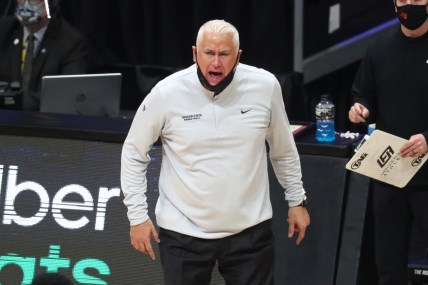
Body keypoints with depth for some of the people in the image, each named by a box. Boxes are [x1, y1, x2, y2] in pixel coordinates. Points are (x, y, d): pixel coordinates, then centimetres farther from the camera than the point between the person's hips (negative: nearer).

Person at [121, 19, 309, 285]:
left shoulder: (265, 86, -7)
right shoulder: (167, 93, -12)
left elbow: (283, 148, 10)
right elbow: (134, 153, 1)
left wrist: (297, 200, 14)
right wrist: (138, 215, -2)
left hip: (250, 230, 1)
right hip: (184, 232, -1)